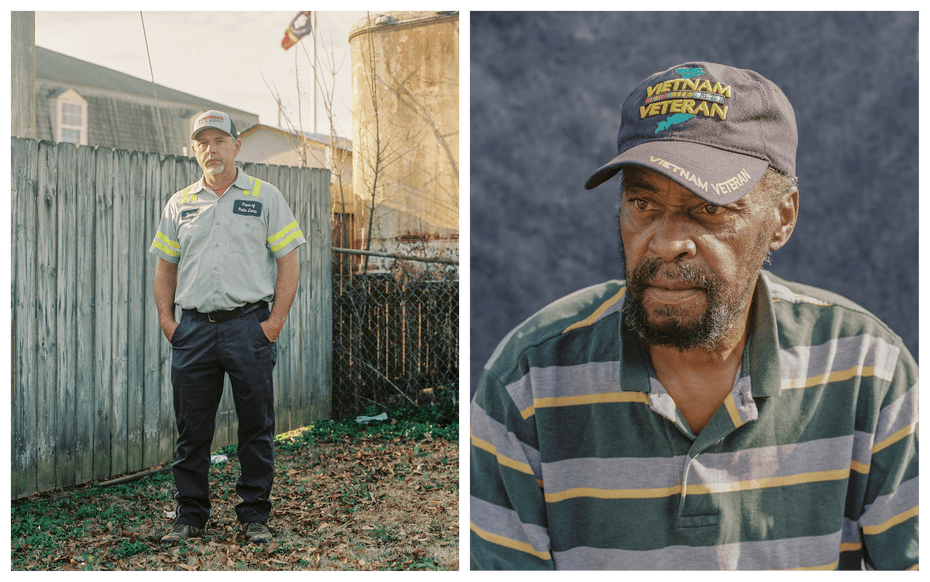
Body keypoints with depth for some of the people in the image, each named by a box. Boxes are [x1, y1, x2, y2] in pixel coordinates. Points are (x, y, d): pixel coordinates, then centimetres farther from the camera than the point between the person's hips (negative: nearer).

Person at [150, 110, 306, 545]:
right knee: (191, 430, 7)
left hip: (248, 325, -2)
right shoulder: (179, 204, 13)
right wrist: (166, 320, 4)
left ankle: (255, 516, 14)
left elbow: (288, 263, 1)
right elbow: (165, 267, 16)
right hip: (193, 329, 3)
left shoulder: (265, 197, 4)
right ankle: (190, 515, 20)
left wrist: (275, 321, -8)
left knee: (256, 427, 2)